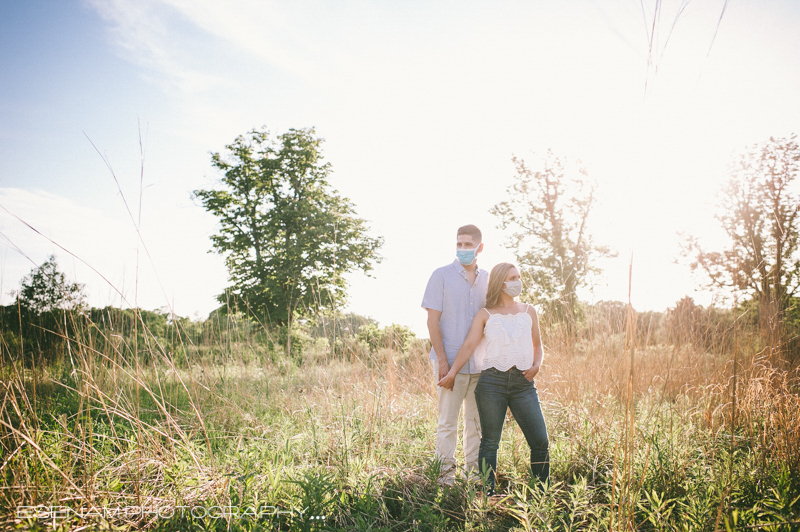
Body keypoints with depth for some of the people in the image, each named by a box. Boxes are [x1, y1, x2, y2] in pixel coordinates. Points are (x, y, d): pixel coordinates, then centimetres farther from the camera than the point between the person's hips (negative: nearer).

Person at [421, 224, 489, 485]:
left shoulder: (487, 279, 10)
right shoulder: (441, 275, -1)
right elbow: (432, 320, -5)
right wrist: (442, 360, -12)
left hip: (480, 363, 4)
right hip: (451, 362, -4)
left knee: (477, 422, 10)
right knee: (448, 422, 1)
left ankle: (474, 471, 22)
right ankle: (446, 471, 13)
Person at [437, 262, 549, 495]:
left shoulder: (529, 311, 15)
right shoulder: (486, 315, 7)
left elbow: (537, 344, 23)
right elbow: (469, 345, -2)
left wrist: (536, 365, 4)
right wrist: (452, 372, -13)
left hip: (523, 383, 2)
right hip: (492, 381, -2)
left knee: (540, 440, -1)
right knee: (490, 442, 3)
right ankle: (486, 494, 13)